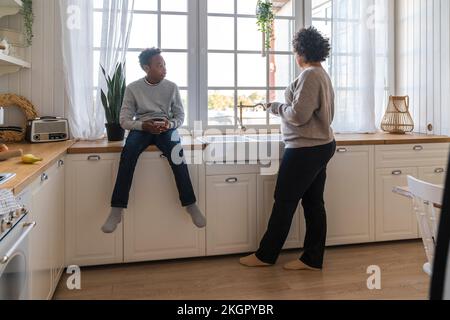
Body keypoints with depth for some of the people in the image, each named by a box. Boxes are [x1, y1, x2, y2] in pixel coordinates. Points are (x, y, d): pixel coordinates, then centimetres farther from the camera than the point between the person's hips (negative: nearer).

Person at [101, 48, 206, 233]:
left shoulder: (172, 87, 8)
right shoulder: (133, 88, 4)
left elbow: (180, 116, 9)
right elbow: (124, 120, 1)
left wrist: (169, 124, -15)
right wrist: (144, 125, -19)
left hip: (166, 128, 1)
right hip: (142, 127, 0)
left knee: (177, 156, -33)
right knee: (128, 153, -34)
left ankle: (191, 205, -26)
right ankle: (117, 210, -32)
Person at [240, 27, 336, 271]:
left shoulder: (309, 76, -15)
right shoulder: (322, 75, 16)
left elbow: (298, 115, -21)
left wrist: (276, 107, -5)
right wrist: (284, 107, 14)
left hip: (305, 150, -10)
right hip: (321, 146, 10)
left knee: (285, 202, 0)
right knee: (313, 203, 10)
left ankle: (265, 255, 15)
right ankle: (313, 259, 19)